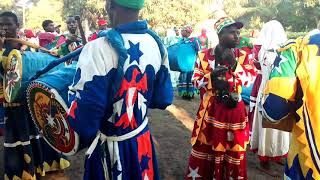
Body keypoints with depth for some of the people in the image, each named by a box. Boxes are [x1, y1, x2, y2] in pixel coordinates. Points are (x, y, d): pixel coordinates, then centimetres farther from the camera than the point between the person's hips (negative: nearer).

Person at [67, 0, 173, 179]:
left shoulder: (99, 49, -25)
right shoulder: (157, 44, -7)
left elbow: (83, 115, -24)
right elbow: (163, 99, 2)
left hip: (111, 149, -5)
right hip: (143, 142, 5)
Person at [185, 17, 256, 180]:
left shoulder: (242, 55, 5)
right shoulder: (204, 55, -1)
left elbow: (250, 79, -5)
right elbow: (195, 80, -2)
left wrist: (234, 64, -17)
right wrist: (212, 77, -19)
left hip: (233, 107, 2)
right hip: (210, 108, -1)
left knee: (233, 148, 9)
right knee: (205, 146, 6)